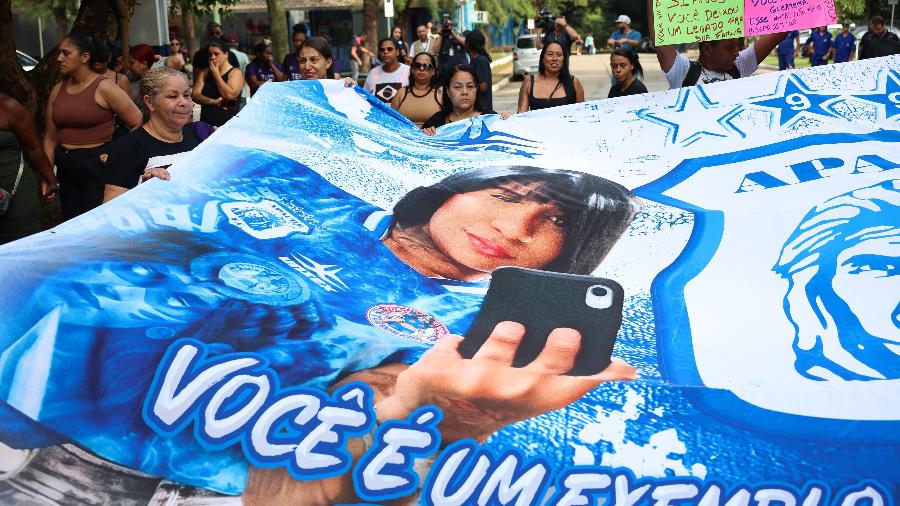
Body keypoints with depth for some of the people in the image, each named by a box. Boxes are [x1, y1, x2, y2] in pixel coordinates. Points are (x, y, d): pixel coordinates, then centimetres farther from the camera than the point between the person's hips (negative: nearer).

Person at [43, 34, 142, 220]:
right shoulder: (57, 90, 8)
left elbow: (137, 124, -9)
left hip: (97, 166, -6)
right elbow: (50, 138, 10)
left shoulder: (104, 88, -9)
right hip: (66, 168, 6)